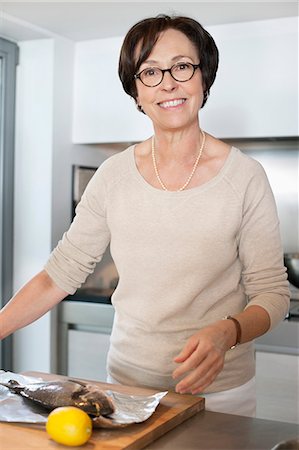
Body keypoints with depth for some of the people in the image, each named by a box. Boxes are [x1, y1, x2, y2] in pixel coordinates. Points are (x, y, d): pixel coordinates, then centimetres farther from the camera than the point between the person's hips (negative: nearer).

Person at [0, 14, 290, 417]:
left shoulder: (245, 177, -11)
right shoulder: (113, 176, -4)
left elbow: (272, 293, -8)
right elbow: (60, 273, -1)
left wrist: (226, 332, -26)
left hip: (218, 394, -2)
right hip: (127, 381, 3)